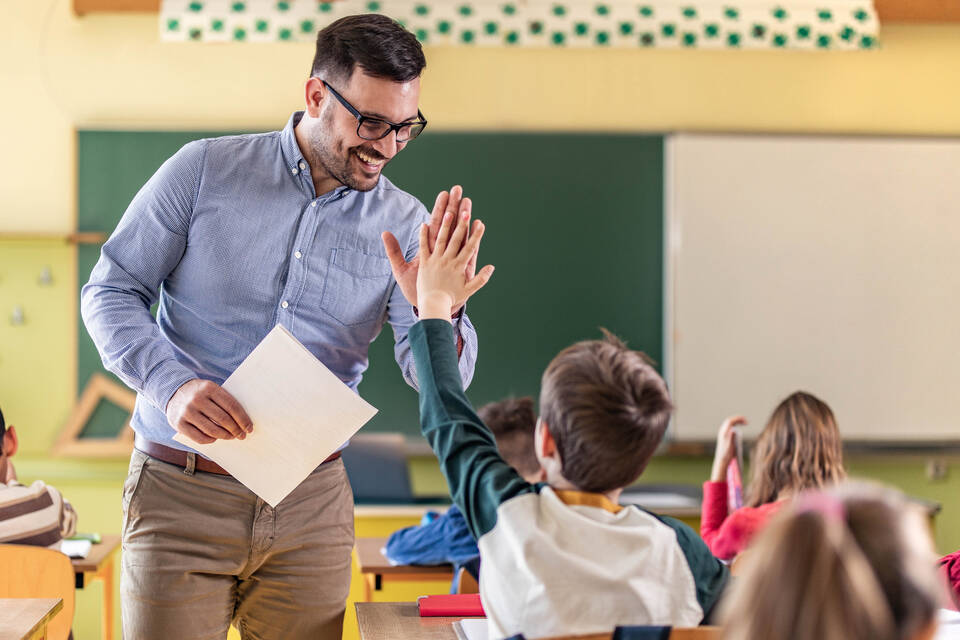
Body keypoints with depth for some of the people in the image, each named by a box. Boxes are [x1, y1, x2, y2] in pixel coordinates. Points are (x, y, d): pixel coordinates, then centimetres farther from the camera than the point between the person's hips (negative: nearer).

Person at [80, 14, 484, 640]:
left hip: (312, 504, 2)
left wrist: (439, 314, -26)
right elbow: (111, 292, 0)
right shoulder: (204, 170, -2)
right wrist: (172, 383, -18)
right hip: (182, 492, -2)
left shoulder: (404, 225, 2)